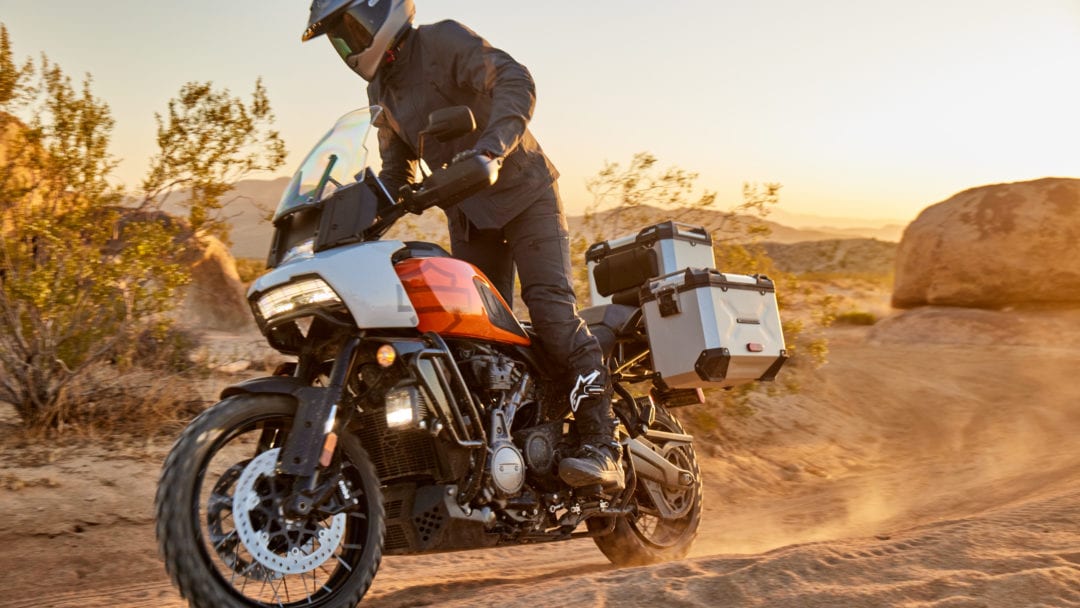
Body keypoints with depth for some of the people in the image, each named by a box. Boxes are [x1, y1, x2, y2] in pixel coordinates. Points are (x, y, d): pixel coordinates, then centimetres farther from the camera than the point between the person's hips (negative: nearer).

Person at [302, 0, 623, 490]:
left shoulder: (444, 41, -10)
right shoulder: (379, 91, 14)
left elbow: (516, 81, -25)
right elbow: (398, 173, 20)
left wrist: (489, 149, -41)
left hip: (524, 194, -7)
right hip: (467, 214, 8)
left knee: (550, 305, -21)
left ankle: (601, 444, -24)